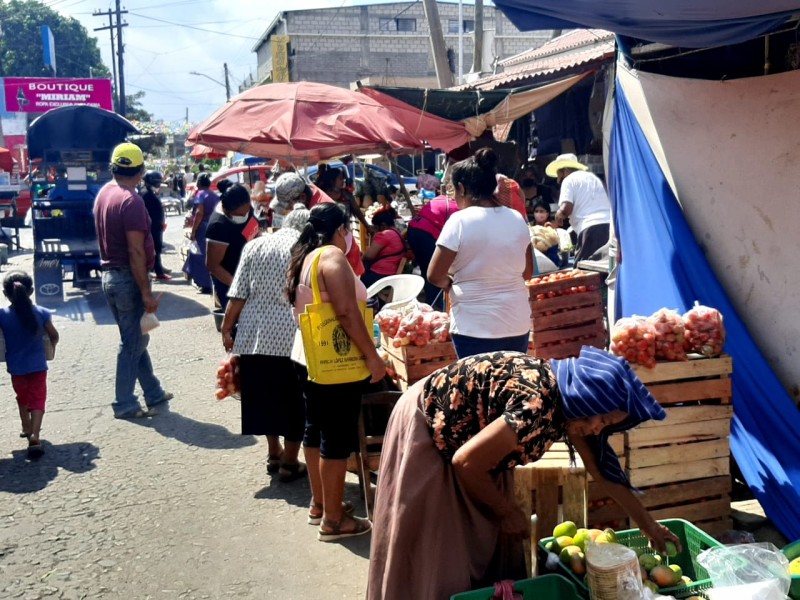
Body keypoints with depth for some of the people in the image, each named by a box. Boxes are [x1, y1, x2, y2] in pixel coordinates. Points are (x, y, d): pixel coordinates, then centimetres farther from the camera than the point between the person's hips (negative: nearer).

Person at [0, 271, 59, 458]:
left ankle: (27, 428, 42)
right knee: (37, 400, 3)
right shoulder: (42, 313, -12)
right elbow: (54, 337, 1)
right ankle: (34, 436, -14)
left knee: (22, 398, 23)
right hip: (37, 366, -1)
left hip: (15, 367, 1)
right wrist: (50, 345, 22)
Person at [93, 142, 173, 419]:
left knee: (135, 339, 16)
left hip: (109, 275, 9)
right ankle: (125, 404, 10)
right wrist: (147, 293, -19)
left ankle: (153, 393, 27)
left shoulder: (104, 193, 8)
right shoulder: (131, 201, -19)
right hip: (128, 279, -9)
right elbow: (136, 252, -22)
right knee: (133, 343, 2)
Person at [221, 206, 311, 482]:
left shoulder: (255, 244, 11)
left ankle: (274, 455, 31)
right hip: (290, 335, -4)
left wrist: (226, 329, 11)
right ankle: (289, 463, 17)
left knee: (264, 395, 18)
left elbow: (238, 295, 5)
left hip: (253, 333, 4)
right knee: (294, 399, 9)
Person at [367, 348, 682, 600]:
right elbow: (466, 463, -30)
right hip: (426, 430, -8)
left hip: (462, 431, 9)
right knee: (435, 553, 1)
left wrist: (648, 525, 10)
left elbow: (602, 469, 5)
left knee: (488, 541, 12)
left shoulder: (568, 399, -8)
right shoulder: (539, 406, -36)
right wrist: (508, 512, -13)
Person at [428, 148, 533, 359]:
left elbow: (434, 276, -12)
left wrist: (452, 283, 7)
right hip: (518, 324, 5)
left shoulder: (460, 221, -14)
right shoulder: (518, 219, 2)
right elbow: (527, 272, 11)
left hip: (475, 328, -5)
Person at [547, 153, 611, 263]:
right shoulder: (594, 177, 30)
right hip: (610, 225, 7)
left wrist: (558, 217, 13)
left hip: (592, 229, -7)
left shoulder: (569, 180, 7)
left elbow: (565, 209, -7)